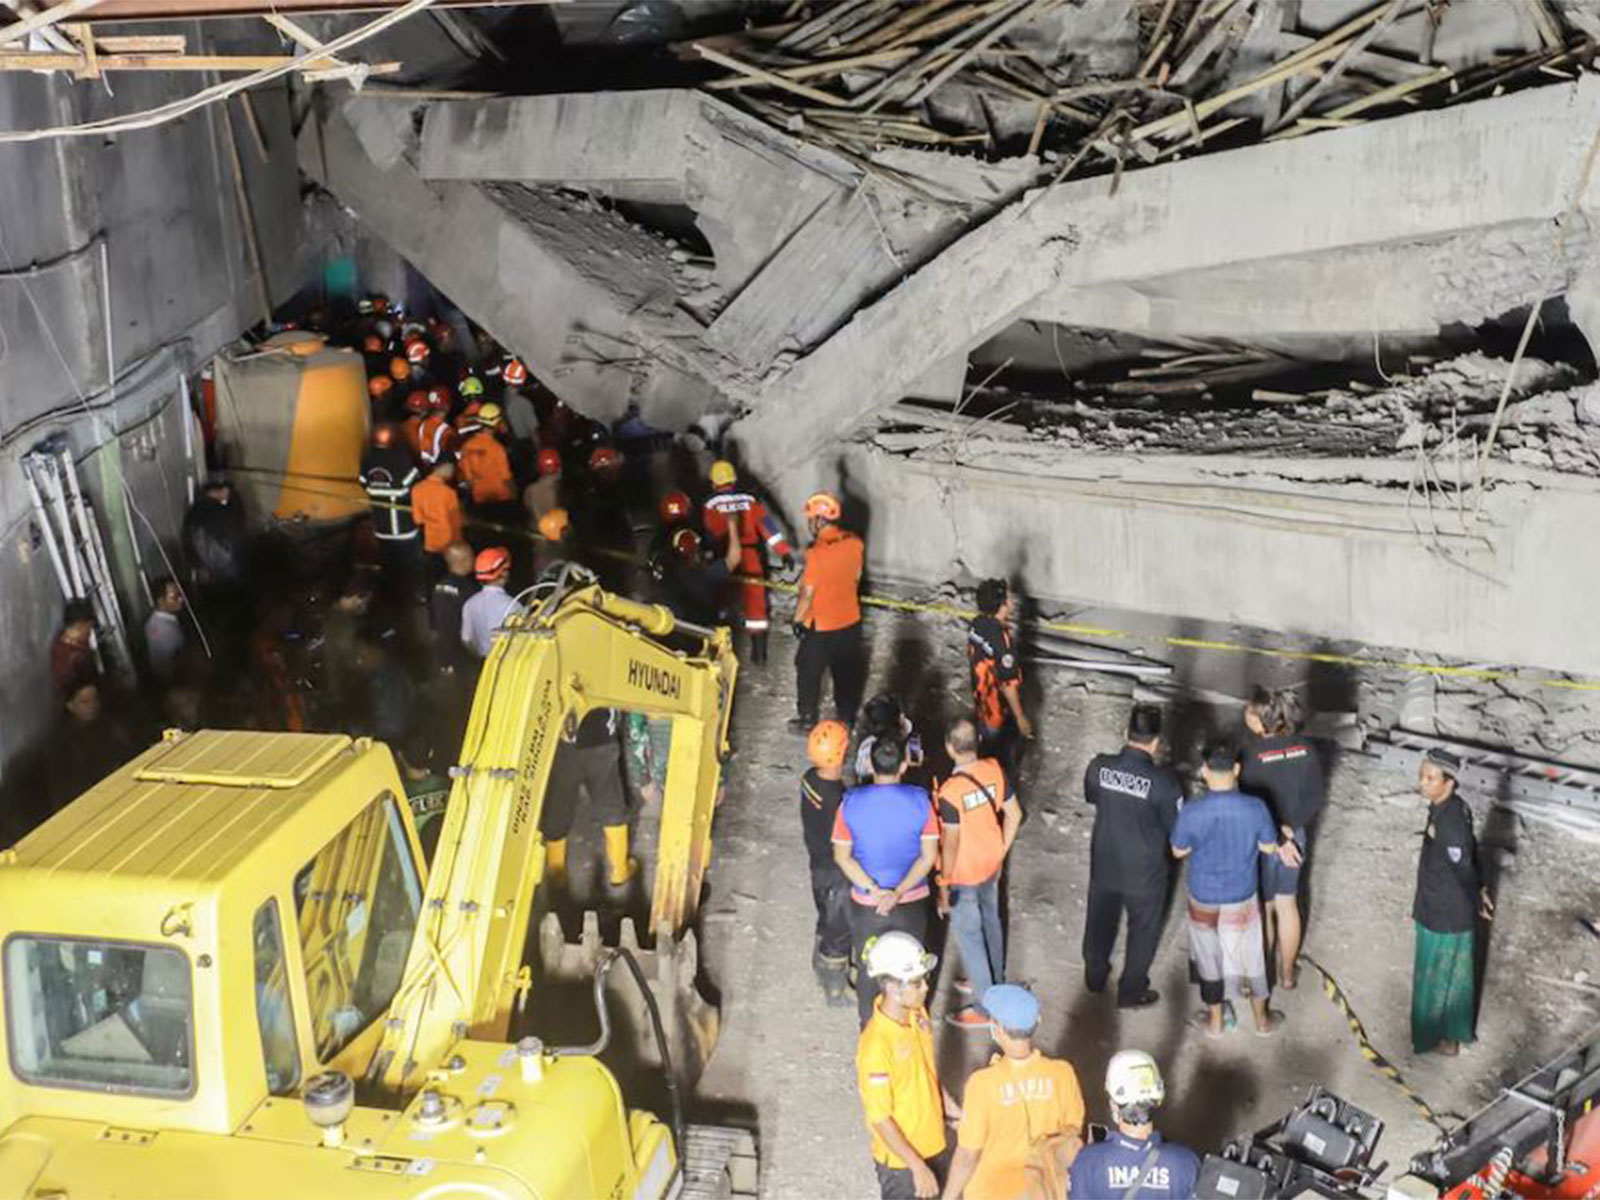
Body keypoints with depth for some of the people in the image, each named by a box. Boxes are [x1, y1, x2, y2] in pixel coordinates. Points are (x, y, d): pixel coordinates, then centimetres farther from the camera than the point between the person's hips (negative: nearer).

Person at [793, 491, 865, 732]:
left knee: (809, 672, 14)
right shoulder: (855, 543, -8)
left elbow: (808, 594, -20)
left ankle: (807, 719, 26)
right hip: (850, 621, 6)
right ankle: (847, 715, 34)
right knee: (847, 671, 20)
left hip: (820, 625, -6)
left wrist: (798, 619, -7)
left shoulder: (817, 553, -27)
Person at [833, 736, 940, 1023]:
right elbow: (929, 855, -14)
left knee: (868, 970, 20)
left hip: (865, 902, 0)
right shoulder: (920, 800, -16)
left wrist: (874, 890, -13)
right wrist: (899, 892, -16)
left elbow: (841, 856, -11)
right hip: (912, 901, 0)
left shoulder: (851, 802, -15)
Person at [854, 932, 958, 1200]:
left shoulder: (916, 1014, -7)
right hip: (900, 1158, -7)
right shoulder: (876, 1044, -32)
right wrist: (917, 1166, -23)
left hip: (932, 1143, 7)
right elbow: (879, 1118, -25)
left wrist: (955, 1111, 9)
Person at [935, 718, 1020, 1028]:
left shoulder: (950, 791, -31)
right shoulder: (994, 770, -12)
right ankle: (995, 981, 47)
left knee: (968, 936, 9)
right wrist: (1002, 851, 12)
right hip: (992, 864, 7)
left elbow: (951, 844, -24)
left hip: (965, 875, -7)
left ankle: (987, 1008, 19)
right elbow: (1014, 814, -2)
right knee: (990, 921, 26)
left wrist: (943, 886, -12)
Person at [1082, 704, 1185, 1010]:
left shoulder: (1099, 766, -17)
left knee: (1100, 918, 27)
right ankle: (1132, 991, 36)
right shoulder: (1163, 781, -28)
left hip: (1103, 863, 4)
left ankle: (1095, 976, 48)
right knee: (1143, 929, 20)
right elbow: (1178, 827, -15)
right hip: (1144, 871, -4)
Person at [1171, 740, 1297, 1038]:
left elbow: (1179, 851, -9)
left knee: (1210, 959, 21)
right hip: (1242, 898, 1)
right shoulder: (1255, 808, -24)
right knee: (1251, 957, 23)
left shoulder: (1192, 812, -27)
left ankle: (1215, 1022, 39)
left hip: (1204, 900, -1)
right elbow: (1268, 847, -6)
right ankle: (1262, 1020, 41)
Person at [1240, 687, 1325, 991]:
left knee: (1261, 911, 13)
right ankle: (1287, 972, 37)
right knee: (1287, 905, 22)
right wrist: (1291, 825, -3)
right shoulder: (1304, 748, -9)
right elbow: (1316, 797, -4)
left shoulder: (1252, 755, -26)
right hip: (1294, 838, 5)